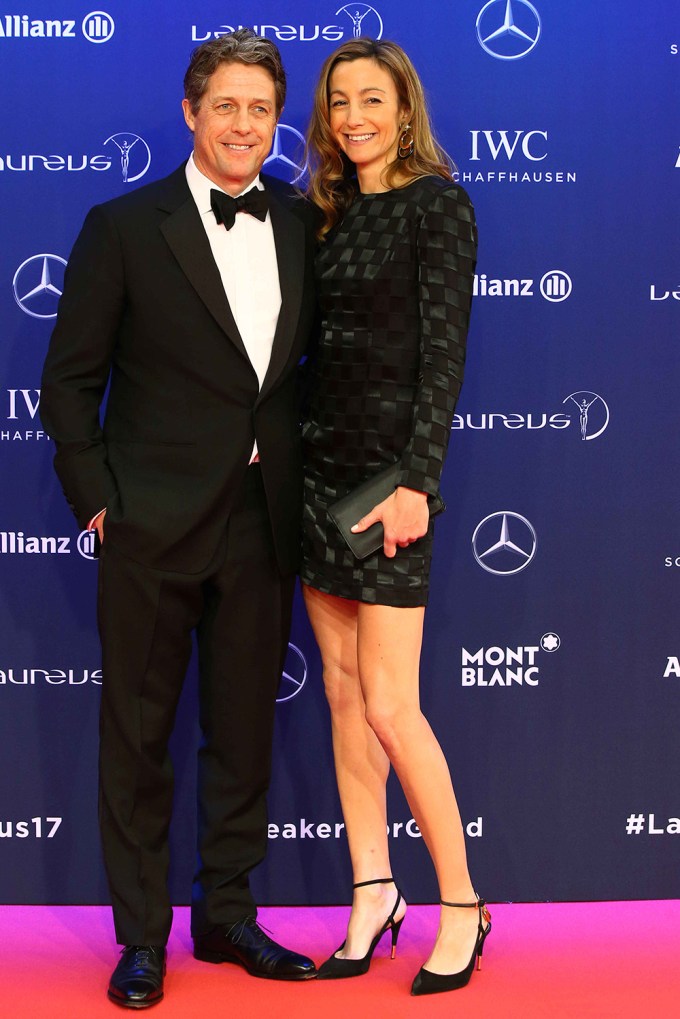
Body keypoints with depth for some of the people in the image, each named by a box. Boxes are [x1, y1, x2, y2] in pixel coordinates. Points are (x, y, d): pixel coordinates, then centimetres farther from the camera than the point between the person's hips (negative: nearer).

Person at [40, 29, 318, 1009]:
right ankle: (141, 935, 19)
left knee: (245, 730, 12)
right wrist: (95, 499, -6)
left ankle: (227, 916, 27)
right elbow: (70, 379, -1)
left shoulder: (303, 226, 8)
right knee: (138, 733, 6)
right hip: (154, 523, -3)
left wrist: (299, 487, 5)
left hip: (263, 523, 4)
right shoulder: (124, 227, -2)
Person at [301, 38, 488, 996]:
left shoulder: (436, 203, -6)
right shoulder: (332, 210, 14)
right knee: (342, 689, 8)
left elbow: (443, 351, -13)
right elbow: (320, 339, 14)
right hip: (319, 456, 7)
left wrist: (416, 481, -19)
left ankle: (462, 906, 7)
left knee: (388, 705, -8)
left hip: (388, 468, -7)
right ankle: (373, 893, 18)